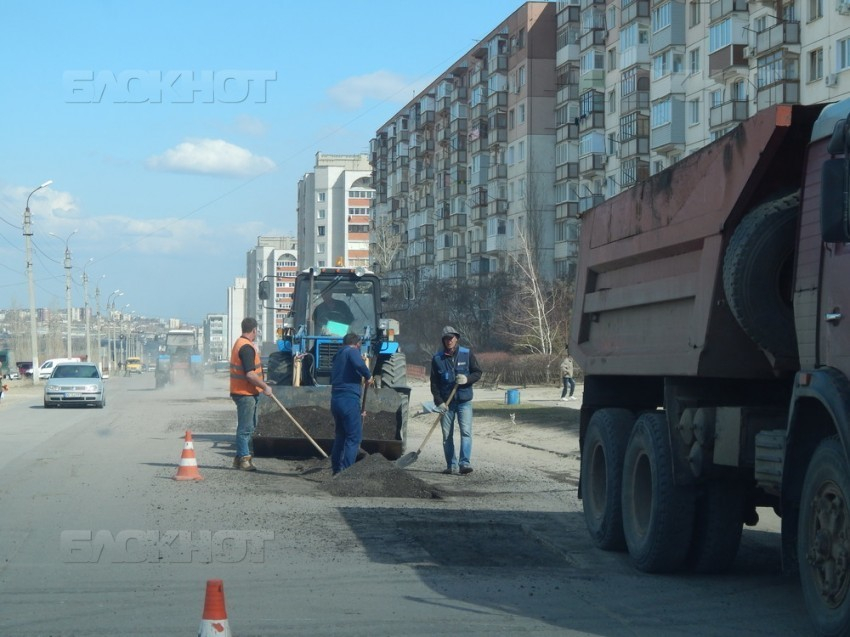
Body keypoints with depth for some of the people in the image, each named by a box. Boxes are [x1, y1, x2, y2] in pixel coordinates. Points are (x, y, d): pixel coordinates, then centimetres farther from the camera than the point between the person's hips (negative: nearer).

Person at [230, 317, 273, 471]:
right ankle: (243, 459, -1)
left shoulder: (239, 343, 15)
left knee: (249, 426, 18)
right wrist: (265, 387, -17)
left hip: (246, 393, 11)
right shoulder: (247, 348, -19)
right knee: (245, 428, -5)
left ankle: (241, 457, 23)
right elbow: (250, 374, -25)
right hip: (246, 393, -11)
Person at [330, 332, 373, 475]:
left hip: (335, 399, 8)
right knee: (354, 437, -5)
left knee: (340, 436, 19)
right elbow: (359, 364, -26)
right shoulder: (352, 351, -2)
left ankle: (336, 471, 23)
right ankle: (346, 472, -13)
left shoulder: (338, 356, 23)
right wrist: (368, 376, -7)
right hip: (349, 399, -8)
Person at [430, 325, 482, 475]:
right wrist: (439, 402, -7)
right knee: (447, 435, 5)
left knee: (466, 432, -13)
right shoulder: (437, 358, 2)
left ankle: (465, 463, -17)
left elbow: (477, 373, 4)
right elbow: (434, 383, 2)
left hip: (464, 401, -1)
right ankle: (451, 465, 13)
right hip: (446, 402, 1)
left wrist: (467, 379, -17)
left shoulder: (467, 354, 1)